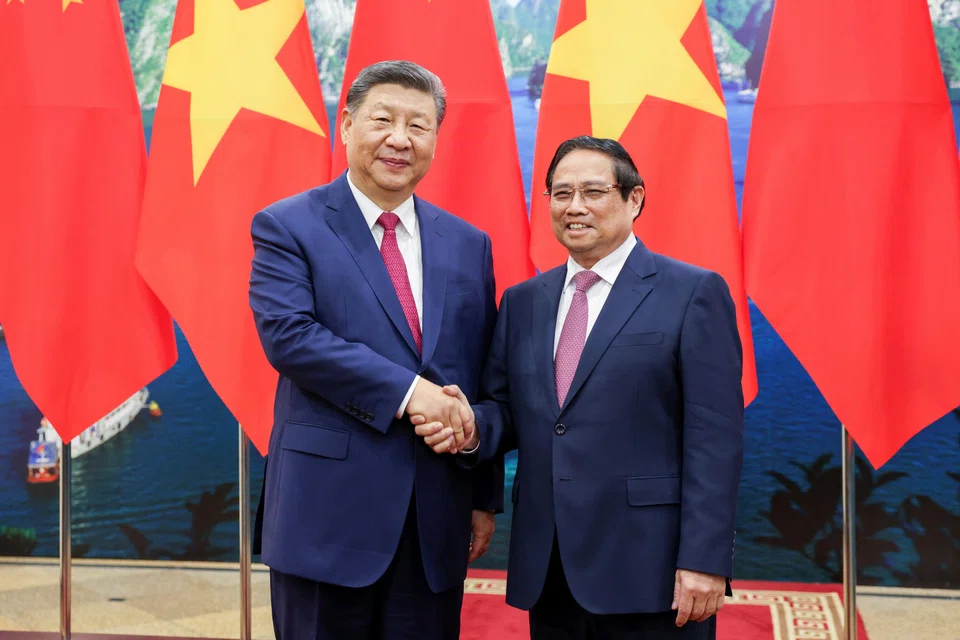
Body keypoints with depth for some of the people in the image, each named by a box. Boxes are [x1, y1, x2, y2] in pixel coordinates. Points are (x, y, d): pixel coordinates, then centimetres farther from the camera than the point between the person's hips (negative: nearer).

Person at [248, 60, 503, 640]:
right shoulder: (287, 227, -2)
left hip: (438, 520, 4)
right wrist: (406, 390, -20)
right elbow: (287, 333, -16)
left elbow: (484, 380, 11)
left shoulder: (468, 244, 10)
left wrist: (486, 498, 10)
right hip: (330, 508, -3)